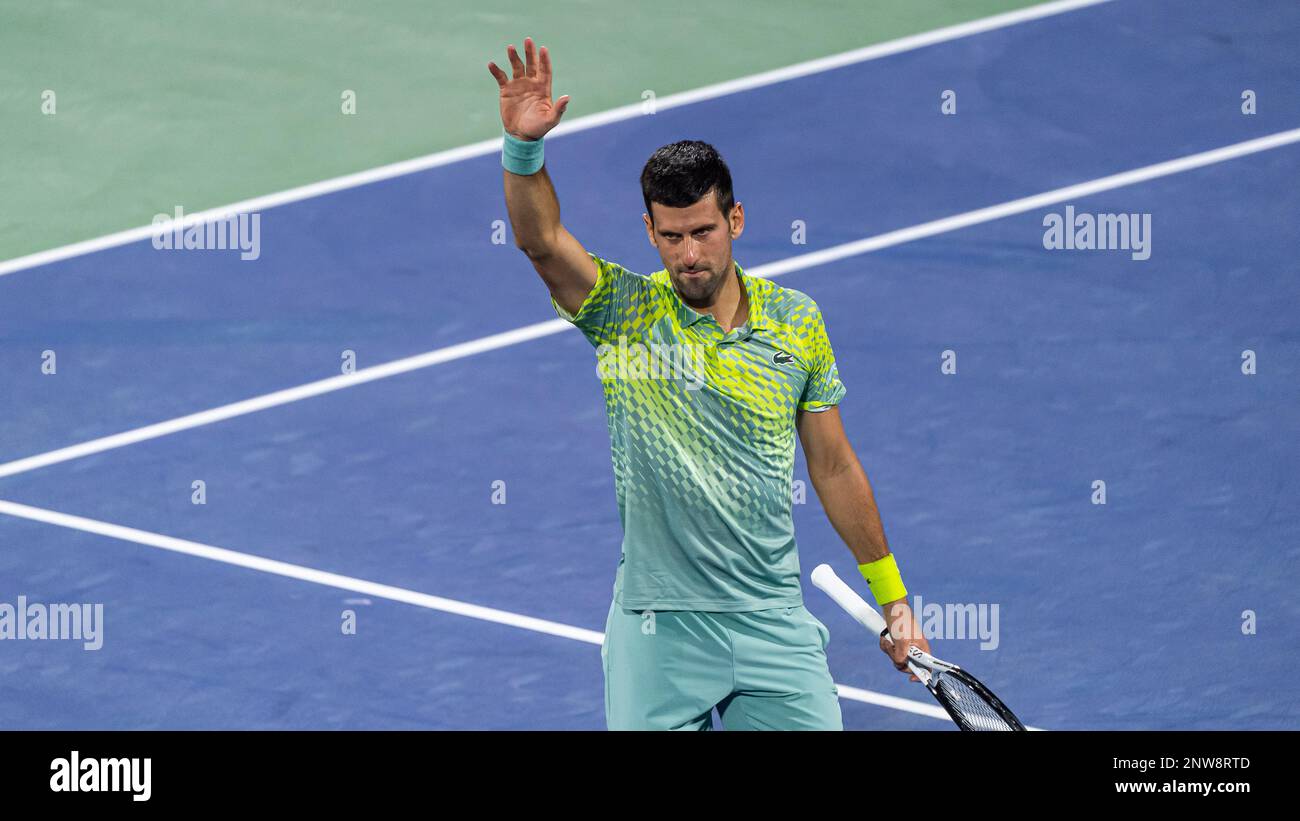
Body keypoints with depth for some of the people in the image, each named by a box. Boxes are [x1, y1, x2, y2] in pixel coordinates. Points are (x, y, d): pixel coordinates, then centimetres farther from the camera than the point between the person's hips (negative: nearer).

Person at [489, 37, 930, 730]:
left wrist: (893, 600, 13)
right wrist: (524, 145, -38)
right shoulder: (624, 312, -2)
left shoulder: (795, 320, 5)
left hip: (773, 621, 2)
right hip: (657, 626, -2)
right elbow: (540, 239, -20)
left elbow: (834, 469, 11)